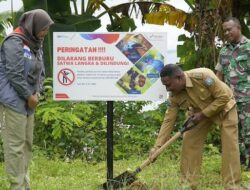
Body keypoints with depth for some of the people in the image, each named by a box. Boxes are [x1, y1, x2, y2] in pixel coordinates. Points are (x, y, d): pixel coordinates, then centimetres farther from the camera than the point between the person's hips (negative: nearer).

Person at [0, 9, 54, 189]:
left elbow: (40, 72, 15)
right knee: (15, 145, -7)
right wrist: (29, 96, -12)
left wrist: (36, 94, -1)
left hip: (28, 102, 9)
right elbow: (14, 74, -19)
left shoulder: (36, 45, 12)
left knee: (27, 144, 11)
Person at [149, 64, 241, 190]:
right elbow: (168, 120, -15)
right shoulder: (174, 95, -18)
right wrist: (157, 146, -21)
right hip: (201, 112, 5)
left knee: (230, 146, -13)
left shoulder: (203, 76, -36)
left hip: (224, 107, -5)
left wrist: (203, 114, -27)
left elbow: (224, 96, -29)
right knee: (189, 143, -3)